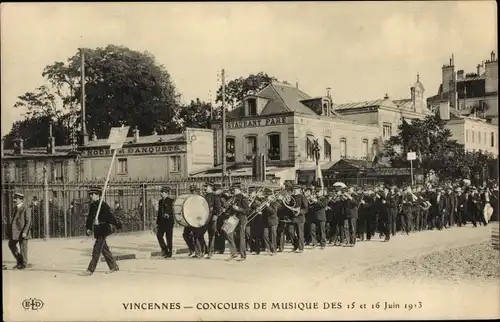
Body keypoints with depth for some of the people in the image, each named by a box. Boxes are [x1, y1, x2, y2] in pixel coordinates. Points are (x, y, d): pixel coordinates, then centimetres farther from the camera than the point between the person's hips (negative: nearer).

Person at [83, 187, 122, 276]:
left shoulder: (102, 204, -12)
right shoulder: (92, 205, 11)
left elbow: (110, 215, -14)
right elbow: (90, 217, 19)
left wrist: (117, 224, -15)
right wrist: (88, 228, 13)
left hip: (103, 229, -9)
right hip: (97, 230, 9)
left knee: (97, 249, -9)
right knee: (104, 249, 13)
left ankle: (90, 270, -8)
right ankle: (114, 267, 22)